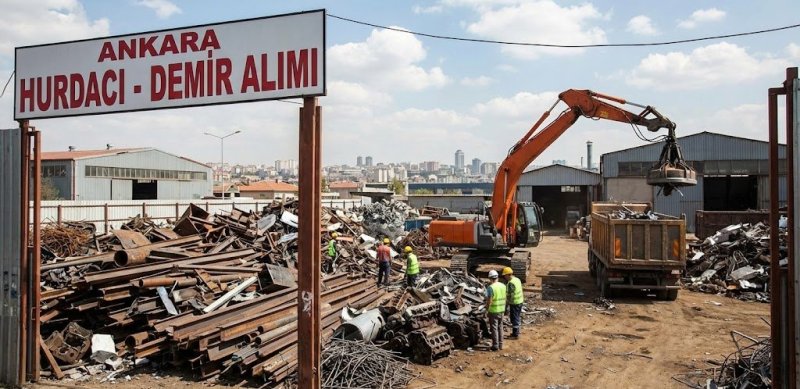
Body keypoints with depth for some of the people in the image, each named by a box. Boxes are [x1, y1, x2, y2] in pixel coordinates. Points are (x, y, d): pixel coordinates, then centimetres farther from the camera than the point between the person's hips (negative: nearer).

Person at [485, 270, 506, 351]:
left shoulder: (490, 287, -19)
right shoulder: (503, 286, 1)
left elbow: (489, 301, -19)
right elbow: (504, 298, 8)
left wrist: (487, 309, -6)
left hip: (493, 311, -6)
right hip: (501, 310, 6)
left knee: (494, 328, 4)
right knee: (500, 327, 17)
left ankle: (495, 345, 9)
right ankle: (500, 344, 25)